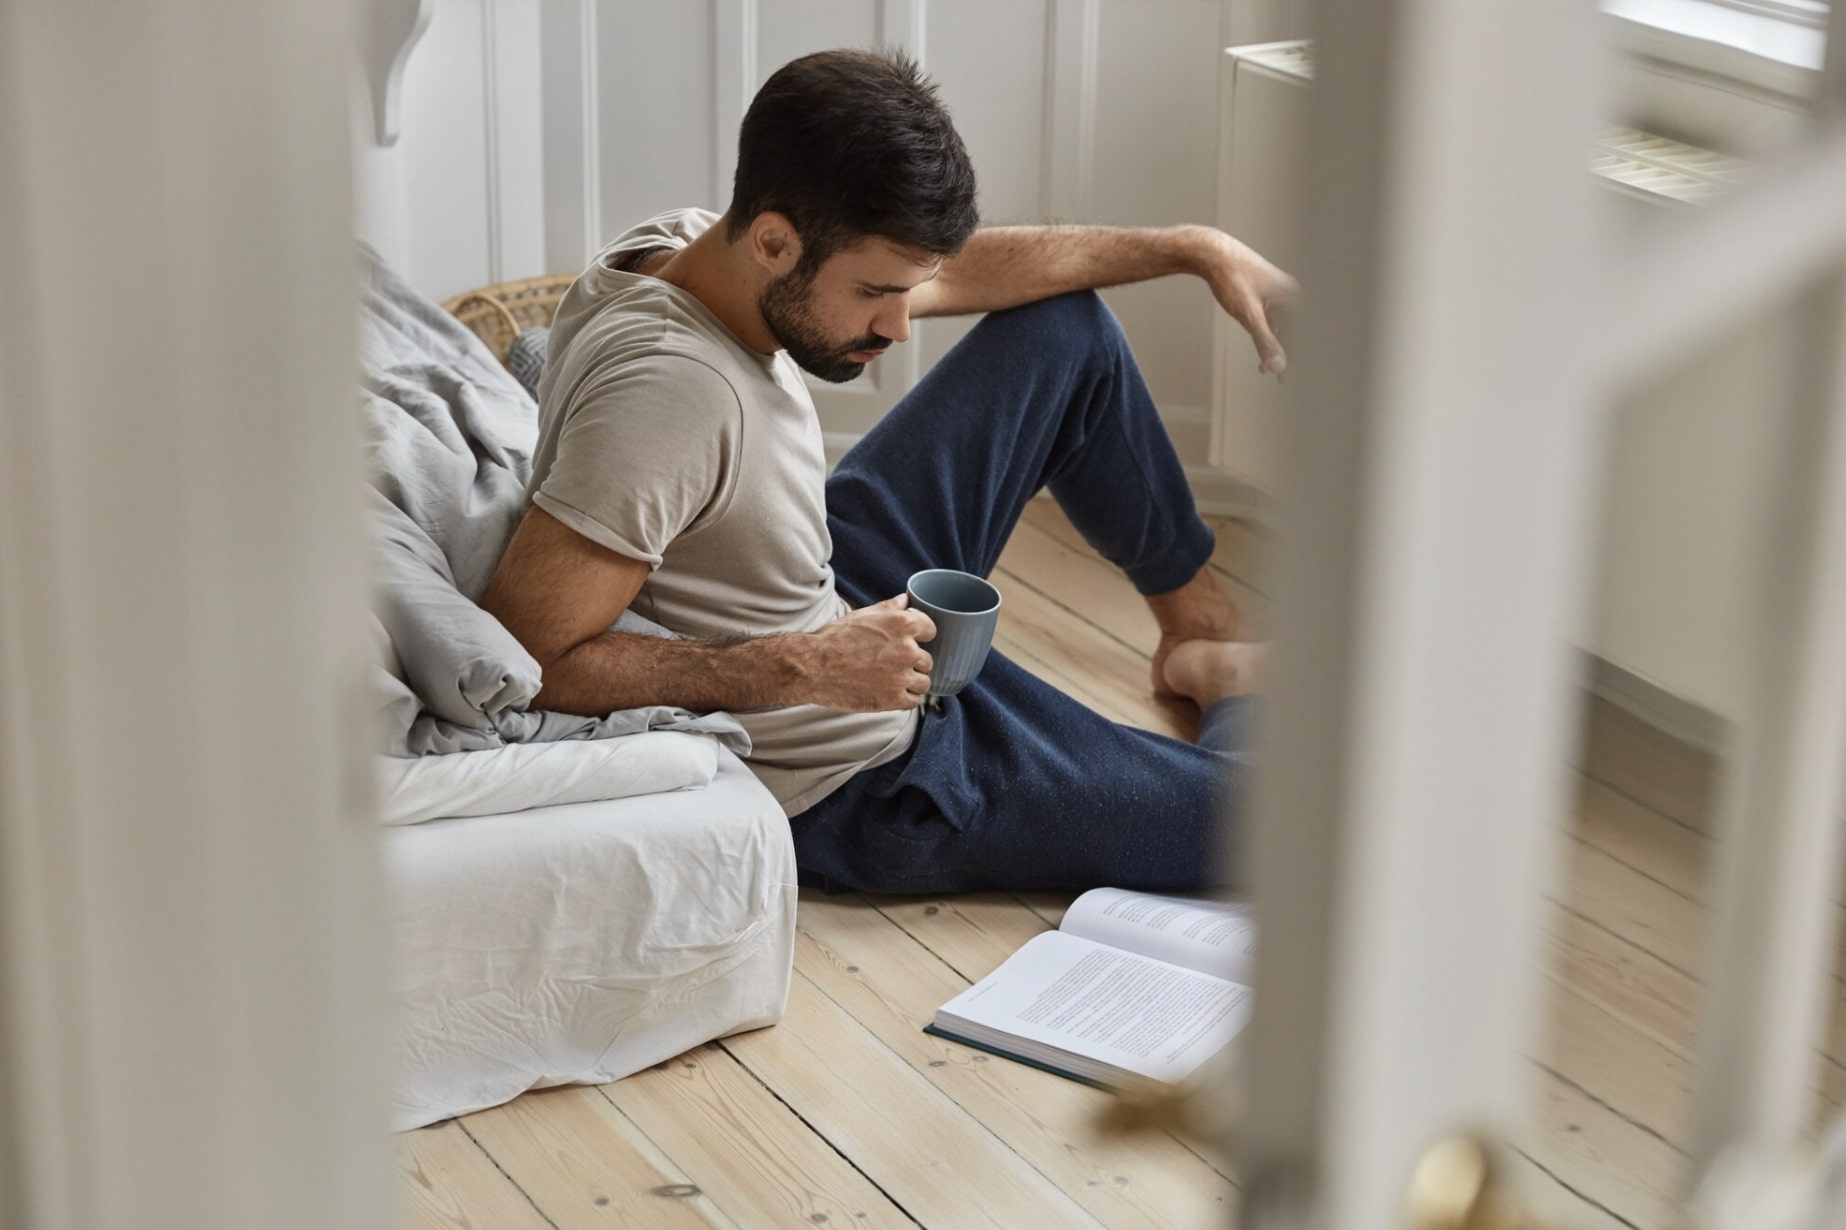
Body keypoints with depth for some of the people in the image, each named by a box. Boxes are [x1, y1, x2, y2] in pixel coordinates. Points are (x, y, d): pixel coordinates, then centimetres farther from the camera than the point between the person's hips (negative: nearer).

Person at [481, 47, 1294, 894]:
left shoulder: (687, 250, -10)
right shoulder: (667, 387, -37)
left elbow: (964, 269, 5)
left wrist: (1192, 250, 6)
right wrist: (801, 669, -35)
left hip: (835, 603, 9)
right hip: (852, 784, -9)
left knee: (1067, 326, 15)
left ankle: (1202, 632, 34)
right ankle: (1239, 700, 31)